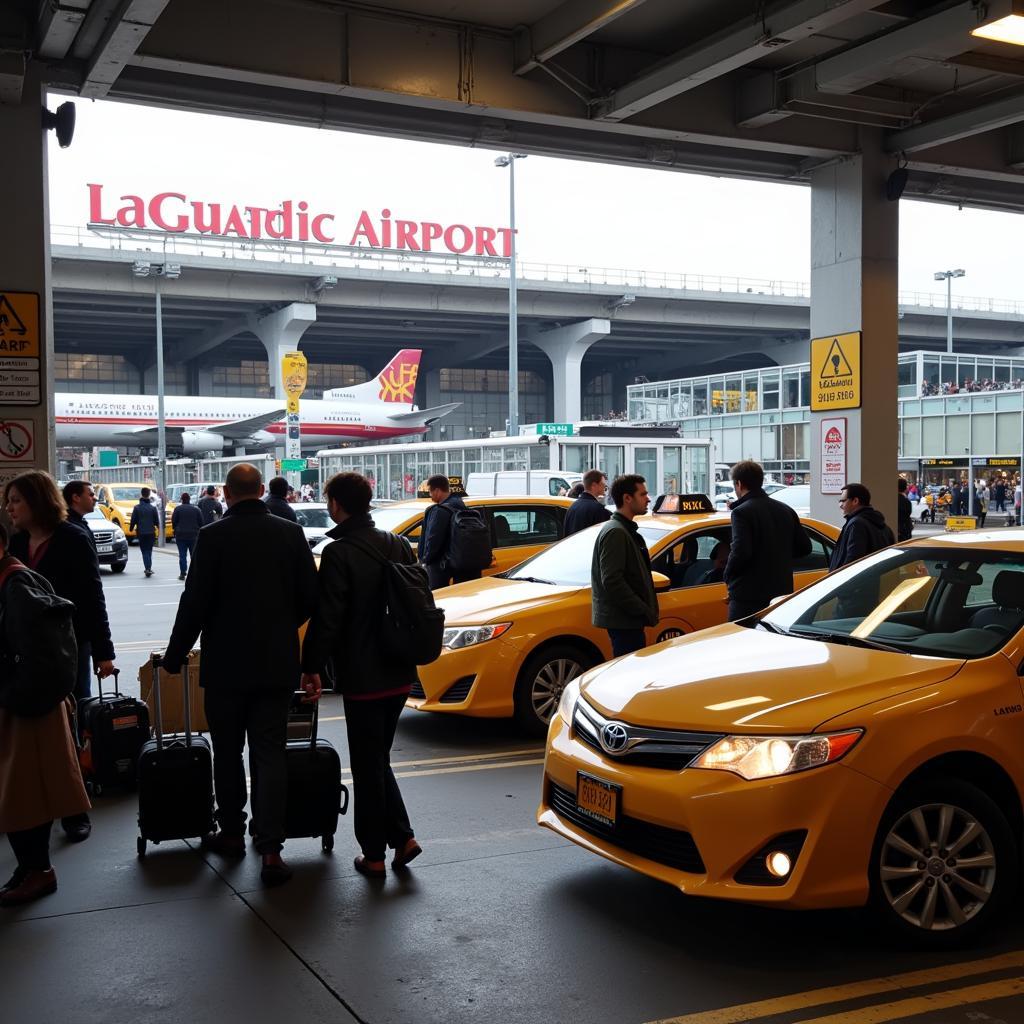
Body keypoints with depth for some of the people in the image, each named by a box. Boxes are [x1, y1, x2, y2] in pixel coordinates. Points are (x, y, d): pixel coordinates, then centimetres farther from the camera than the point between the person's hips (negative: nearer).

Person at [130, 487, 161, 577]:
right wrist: (158, 528, 22)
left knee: (145, 551, 0)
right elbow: (157, 521, 2)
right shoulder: (153, 507, -3)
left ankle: (148, 568, -13)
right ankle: (149, 568, 17)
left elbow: (133, 520, -3)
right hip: (151, 532, 1)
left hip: (141, 532, -1)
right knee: (149, 551, 14)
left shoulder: (137, 508, -6)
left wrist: (131, 528, 15)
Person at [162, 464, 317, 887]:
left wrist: (175, 655, 3)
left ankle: (232, 833, 25)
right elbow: (309, 597, 3)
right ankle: (270, 848, -3)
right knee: (270, 755, 4)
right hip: (277, 663, 2)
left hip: (226, 664, -2)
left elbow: (195, 602, -10)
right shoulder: (290, 533, -1)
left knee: (227, 753, 14)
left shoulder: (213, 536, -10)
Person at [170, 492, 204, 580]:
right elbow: (201, 522, 2)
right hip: (193, 535, 2)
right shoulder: (196, 509, 1)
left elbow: (173, 521, -3)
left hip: (181, 535, -2)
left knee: (182, 555, 0)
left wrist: (176, 531, 13)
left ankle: (183, 573, -3)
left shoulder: (178, 509, -6)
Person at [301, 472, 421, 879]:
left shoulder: (339, 553, -15)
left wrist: (312, 667, -5)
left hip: (362, 677, -7)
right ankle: (402, 836, 15)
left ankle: (374, 854, 12)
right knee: (379, 760, 20)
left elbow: (326, 618, -16)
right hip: (399, 673, 7)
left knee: (367, 768, 4)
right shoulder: (398, 545, 7)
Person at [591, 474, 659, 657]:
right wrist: (643, 610, -19)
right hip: (622, 621, -10)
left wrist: (647, 610, 17)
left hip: (628, 621, 10)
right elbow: (612, 581, -22)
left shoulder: (626, 531, 19)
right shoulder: (615, 532, -14)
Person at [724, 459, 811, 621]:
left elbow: (740, 551, -22)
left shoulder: (741, 512, -13)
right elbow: (804, 547, 12)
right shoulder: (786, 510, 10)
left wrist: (728, 577, -6)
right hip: (782, 592, 7)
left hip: (748, 597, -7)